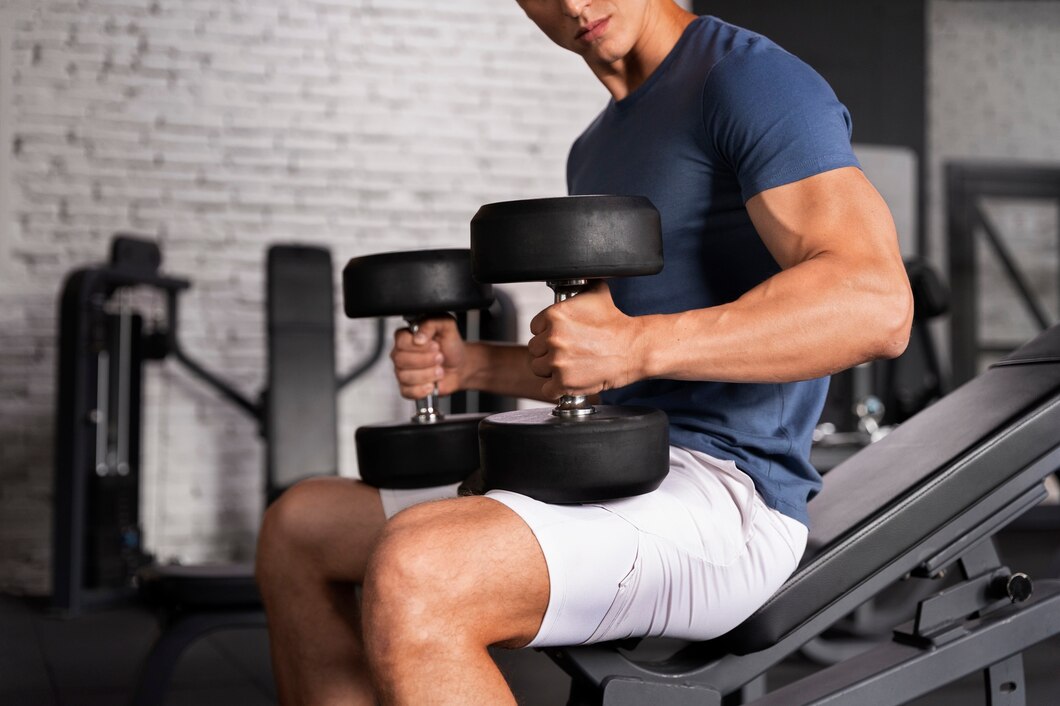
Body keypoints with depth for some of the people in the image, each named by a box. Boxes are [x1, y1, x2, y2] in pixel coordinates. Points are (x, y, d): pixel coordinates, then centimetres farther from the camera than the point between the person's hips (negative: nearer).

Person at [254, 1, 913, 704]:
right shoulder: (599, 151, 19)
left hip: (722, 506, -10)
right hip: (612, 486, 10)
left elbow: (877, 303, -24)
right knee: (298, 528, 14)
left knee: (411, 579, -33)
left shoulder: (754, 79, -9)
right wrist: (467, 364, 10)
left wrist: (636, 344, -31)